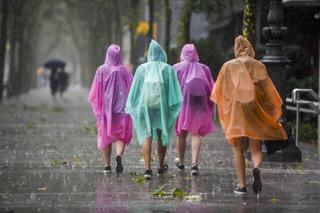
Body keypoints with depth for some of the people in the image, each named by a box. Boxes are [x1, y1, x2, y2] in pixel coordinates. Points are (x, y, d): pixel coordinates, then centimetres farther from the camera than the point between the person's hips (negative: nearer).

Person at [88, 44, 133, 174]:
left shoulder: (101, 70, -6)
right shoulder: (125, 71, -5)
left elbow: (96, 92, -3)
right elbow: (131, 90, -3)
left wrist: (97, 108, 9)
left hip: (105, 108, 1)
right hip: (122, 108, 0)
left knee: (106, 136, 13)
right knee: (121, 136, 5)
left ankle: (107, 165, 14)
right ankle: (119, 155, -24)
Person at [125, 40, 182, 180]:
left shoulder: (142, 68, 1)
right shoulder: (168, 69, 0)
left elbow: (135, 91, 3)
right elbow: (174, 91, -4)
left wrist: (132, 107, 11)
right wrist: (173, 107, 1)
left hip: (145, 105, 0)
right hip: (162, 105, 0)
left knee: (147, 136, -1)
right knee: (162, 136, 15)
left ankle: (148, 168, -14)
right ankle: (161, 167, 27)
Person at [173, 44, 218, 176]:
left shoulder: (177, 68, -2)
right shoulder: (204, 69, 4)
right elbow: (211, 90, 6)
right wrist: (210, 108, 14)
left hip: (181, 103, -1)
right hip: (199, 106, 1)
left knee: (181, 134, 13)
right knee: (196, 134, 0)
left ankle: (181, 161, 31)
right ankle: (194, 163, -16)